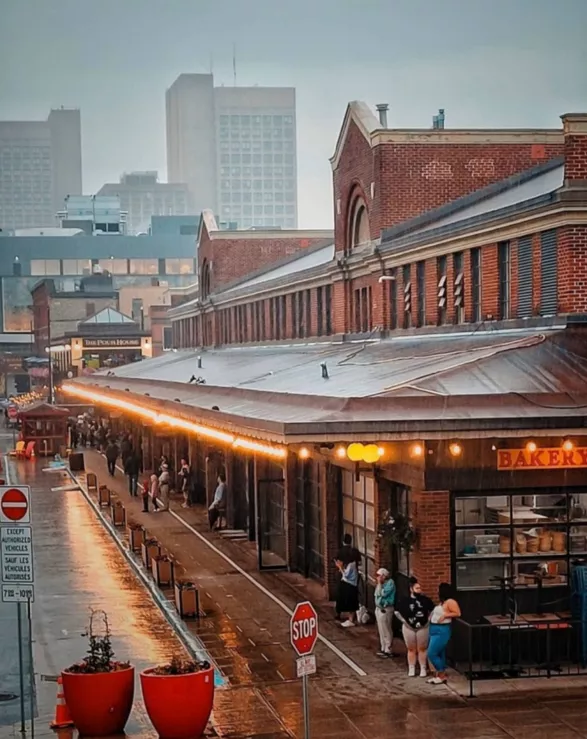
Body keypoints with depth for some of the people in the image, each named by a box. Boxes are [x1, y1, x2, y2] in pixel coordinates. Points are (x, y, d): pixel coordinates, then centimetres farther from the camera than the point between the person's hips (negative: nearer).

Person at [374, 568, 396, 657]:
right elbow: (377, 594, 10)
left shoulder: (390, 583, -13)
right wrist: (379, 584, 0)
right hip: (378, 608, 9)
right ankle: (383, 648, 22)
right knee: (381, 630, 14)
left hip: (385, 609, -9)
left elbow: (383, 594, -21)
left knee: (386, 631, -4)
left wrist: (379, 584, -14)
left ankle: (388, 650, 0)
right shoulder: (381, 583, 11)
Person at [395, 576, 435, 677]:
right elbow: (397, 612, 3)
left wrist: (428, 620, -1)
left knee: (422, 649, 5)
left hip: (423, 627, 0)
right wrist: (404, 621, -2)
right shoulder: (405, 601, -5)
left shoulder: (425, 600, -4)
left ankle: (423, 669, 12)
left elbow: (432, 610, 6)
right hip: (409, 628, 0)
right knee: (411, 649, 8)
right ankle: (411, 669, 15)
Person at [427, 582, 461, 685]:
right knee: (439, 654, 11)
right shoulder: (442, 602, 16)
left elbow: (458, 613, -18)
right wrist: (431, 616, 11)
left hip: (442, 631, -10)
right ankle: (438, 675, 14)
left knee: (432, 654, -11)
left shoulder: (450, 602, -12)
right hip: (435, 630, 10)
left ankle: (442, 675, -2)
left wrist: (445, 615, -22)